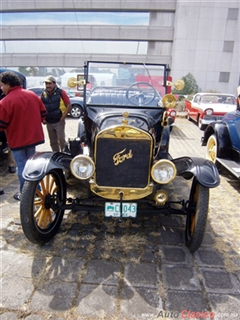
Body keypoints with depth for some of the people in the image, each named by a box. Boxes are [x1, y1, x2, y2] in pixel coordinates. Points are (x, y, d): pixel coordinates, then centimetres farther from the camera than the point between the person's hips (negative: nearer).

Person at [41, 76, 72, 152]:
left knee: (61, 139, -8)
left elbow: (69, 105, -7)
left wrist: (63, 117, -12)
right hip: (49, 123, 5)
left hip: (59, 121, -4)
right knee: (53, 141, 12)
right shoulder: (43, 94, 5)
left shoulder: (61, 93, -7)